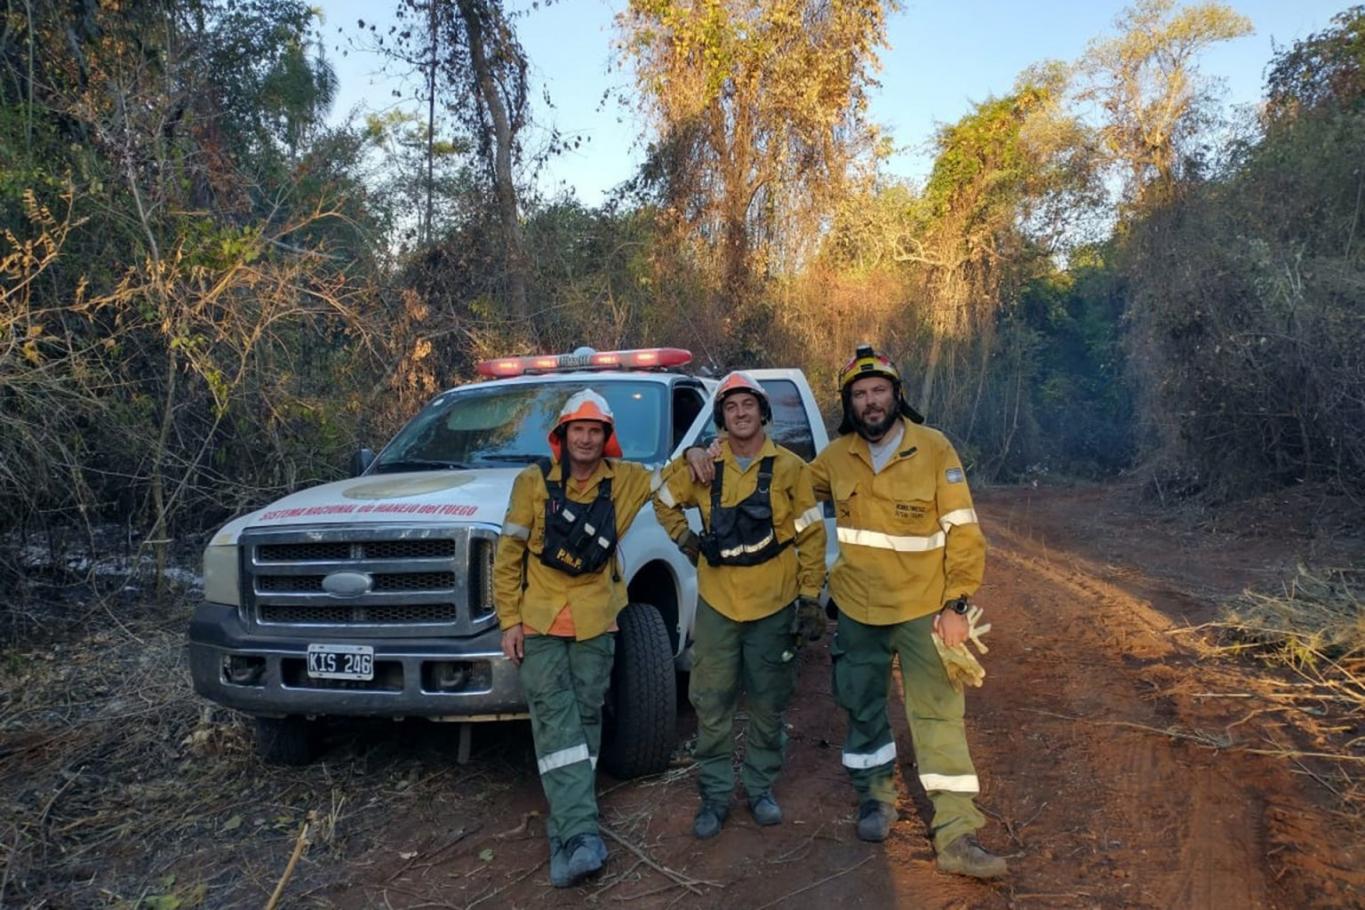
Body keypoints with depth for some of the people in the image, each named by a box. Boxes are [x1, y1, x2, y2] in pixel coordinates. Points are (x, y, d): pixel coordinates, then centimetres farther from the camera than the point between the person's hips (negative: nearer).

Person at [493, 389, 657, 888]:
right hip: (539, 622, -2)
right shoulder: (533, 481, -2)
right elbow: (508, 555, 0)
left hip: (595, 622, 2)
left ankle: (565, 826, 17)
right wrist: (509, 620, -4)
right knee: (555, 720, -10)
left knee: (586, 720, 6)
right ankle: (582, 833, -14)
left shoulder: (624, 479, 2)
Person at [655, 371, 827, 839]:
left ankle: (761, 787, 28)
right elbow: (664, 501, 18)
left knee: (768, 706, 10)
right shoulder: (703, 466, 0)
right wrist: (687, 541, 5)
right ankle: (715, 794, 20)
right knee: (712, 706, 6)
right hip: (716, 603, 1)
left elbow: (811, 536, -1)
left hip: (773, 606, -1)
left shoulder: (789, 468, -4)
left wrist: (810, 598, -4)